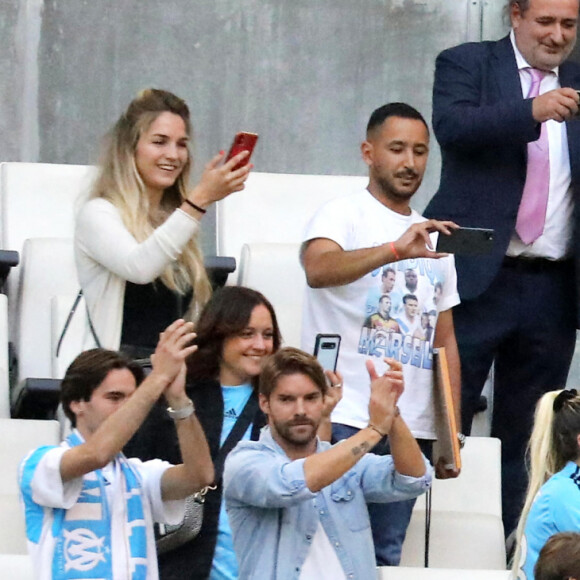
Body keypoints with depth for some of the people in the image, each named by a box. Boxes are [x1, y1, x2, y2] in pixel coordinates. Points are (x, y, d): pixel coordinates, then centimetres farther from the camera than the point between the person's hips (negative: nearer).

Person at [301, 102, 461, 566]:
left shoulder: (435, 238, 20)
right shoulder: (344, 216, 1)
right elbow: (317, 268, -23)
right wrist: (396, 250, -38)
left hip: (411, 430, 6)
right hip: (344, 421, -6)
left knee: (386, 556, 4)